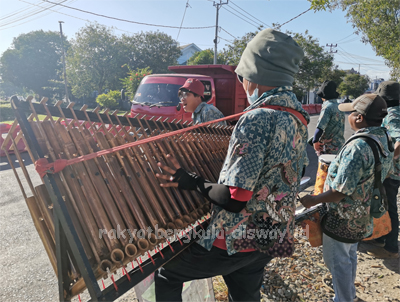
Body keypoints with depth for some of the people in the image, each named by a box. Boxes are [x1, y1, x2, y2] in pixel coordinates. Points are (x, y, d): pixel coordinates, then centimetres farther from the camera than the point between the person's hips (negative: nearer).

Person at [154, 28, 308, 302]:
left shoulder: (257, 119, -25)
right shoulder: (299, 117, 3)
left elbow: (234, 199, -27)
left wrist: (193, 183, -11)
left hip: (237, 241, -8)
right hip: (271, 239, 9)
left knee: (165, 274, 11)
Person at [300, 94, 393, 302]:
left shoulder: (357, 147, -30)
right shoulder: (383, 139, -1)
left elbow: (340, 191, -29)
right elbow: (383, 174, 13)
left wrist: (314, 200, -15)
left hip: (344, 218, -9)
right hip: (363, 215, 9)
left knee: (336, 260, 10)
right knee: (350, 255, 27)